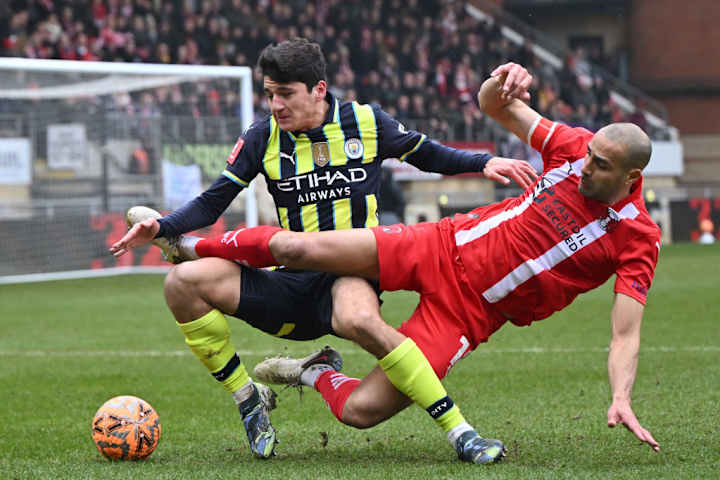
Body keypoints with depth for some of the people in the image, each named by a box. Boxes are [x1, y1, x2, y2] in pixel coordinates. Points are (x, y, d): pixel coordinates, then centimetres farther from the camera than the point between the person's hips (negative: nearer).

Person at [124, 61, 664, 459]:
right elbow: (494, 107, 4)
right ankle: (189, 247, 19)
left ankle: (317, 375, 23)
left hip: (470, 310, -3)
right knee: (299, 248, -10)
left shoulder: (638, 239, -16)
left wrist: (621, 398, -35)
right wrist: (499, 87, -21)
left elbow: (626, 333, -18)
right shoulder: (575, 146, -6)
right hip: (445, 247, 3)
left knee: (360, 410, -14)